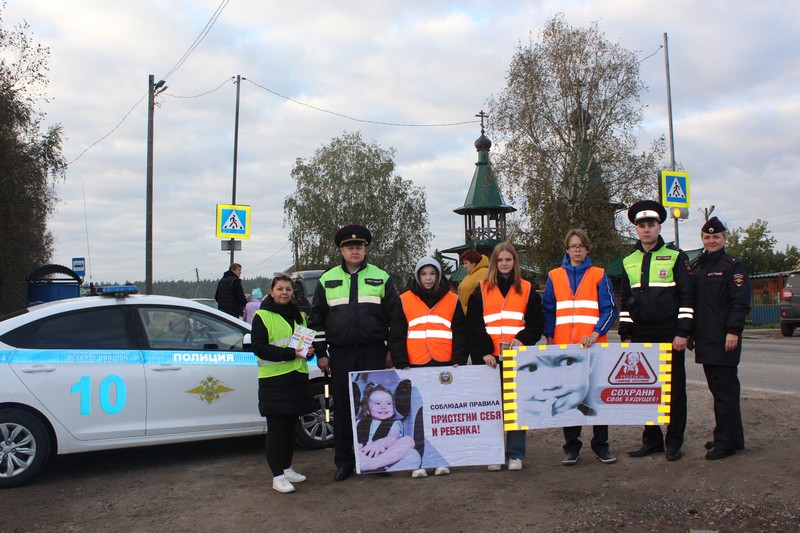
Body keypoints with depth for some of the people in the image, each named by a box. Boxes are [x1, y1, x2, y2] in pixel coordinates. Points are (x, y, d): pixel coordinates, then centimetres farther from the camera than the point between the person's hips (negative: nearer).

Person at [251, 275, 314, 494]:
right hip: (274, 379, -6)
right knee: (276, 428, -3)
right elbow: (259, 347, -12)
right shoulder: (262, 316, -3)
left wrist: (309, 350, 0)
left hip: (297, 377, 6)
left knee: (290, 426, 13)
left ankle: (287, 468, 25)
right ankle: (277, 476, 2)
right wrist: (290, 353, -21)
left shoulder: (299, 316, 16)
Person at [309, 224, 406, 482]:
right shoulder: (328, 279, 8)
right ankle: (344, 461, 17)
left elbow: (395, 316, 5)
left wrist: (395, 351, 1)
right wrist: (321, 352, 4)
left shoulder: (381, 278, 5)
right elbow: (317, 318, 10)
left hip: (373, 353, -1)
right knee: (342, 409, 5)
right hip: (340, 354, 1)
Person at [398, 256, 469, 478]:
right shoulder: (404, 301, 7)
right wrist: (401, 364, -2)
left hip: (445, 366, 0)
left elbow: (460, 334, 7)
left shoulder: (453, 300, 9)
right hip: (415, 367, 0)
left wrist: (459, 362, -4)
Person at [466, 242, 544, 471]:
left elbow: (537, 321, 7)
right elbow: (473, 324, 1)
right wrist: (484, 351, -9)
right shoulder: (481, 290, 8)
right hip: (489, 358, 0)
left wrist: (522, 339, -9)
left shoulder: (527, 289, 11)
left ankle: (515, 454, 12)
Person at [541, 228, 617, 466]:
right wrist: (549, 338, 3)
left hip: (593, 345, -1)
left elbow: (610, 309, 0)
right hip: (563, 347, 1)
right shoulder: (554, 276, 9)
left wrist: (596, 333, -13)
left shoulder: (599, 275, 5)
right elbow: (547, 310, 12)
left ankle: (600, 444, 17)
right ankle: (572, 446, 15)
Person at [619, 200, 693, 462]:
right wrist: (625, 335, 9)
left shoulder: (675, 256, -1)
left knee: (674, 388, 2)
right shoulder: (629, 261, 11)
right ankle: (652, 440, 19)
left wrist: (682, 332, -12)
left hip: (669, 334, -4)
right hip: (640, 335, 4)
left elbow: (686, 296, -5)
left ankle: (674, 442, 13)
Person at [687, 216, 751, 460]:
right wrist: (689, 332, 15)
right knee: (716, 387, 13)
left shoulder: (733, 266, -4)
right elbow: (689, 300, 18)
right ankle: (733, 437, 24)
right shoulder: (695, 266, 15)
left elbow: (740, 302, -10)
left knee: (725, 388, -4)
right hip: (704, 339, 7)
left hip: (724, 339, -7)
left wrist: (733, 331, -17)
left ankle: (725, 441, 2)